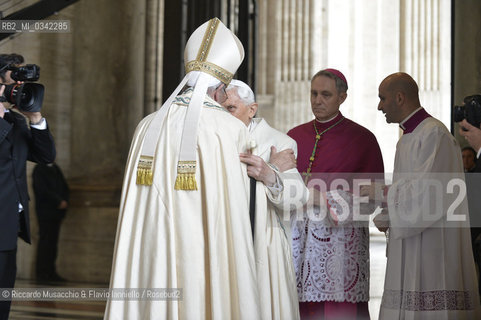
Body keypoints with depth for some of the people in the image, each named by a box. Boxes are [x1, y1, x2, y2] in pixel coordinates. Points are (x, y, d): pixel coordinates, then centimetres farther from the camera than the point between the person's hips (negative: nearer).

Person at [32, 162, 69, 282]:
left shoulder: (55, 168, 17)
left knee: (53, 242, 5)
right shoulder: (39, 169, -5)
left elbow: (65, 188, 16)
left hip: (57, 212, 7)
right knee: (45, 242, -7)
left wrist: (64, 202, -2)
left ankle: (51, 272, 6)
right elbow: (43, 191, -14)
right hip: (45, 211, -7)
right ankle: (42, 272, -4)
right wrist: (59, 202, -12)